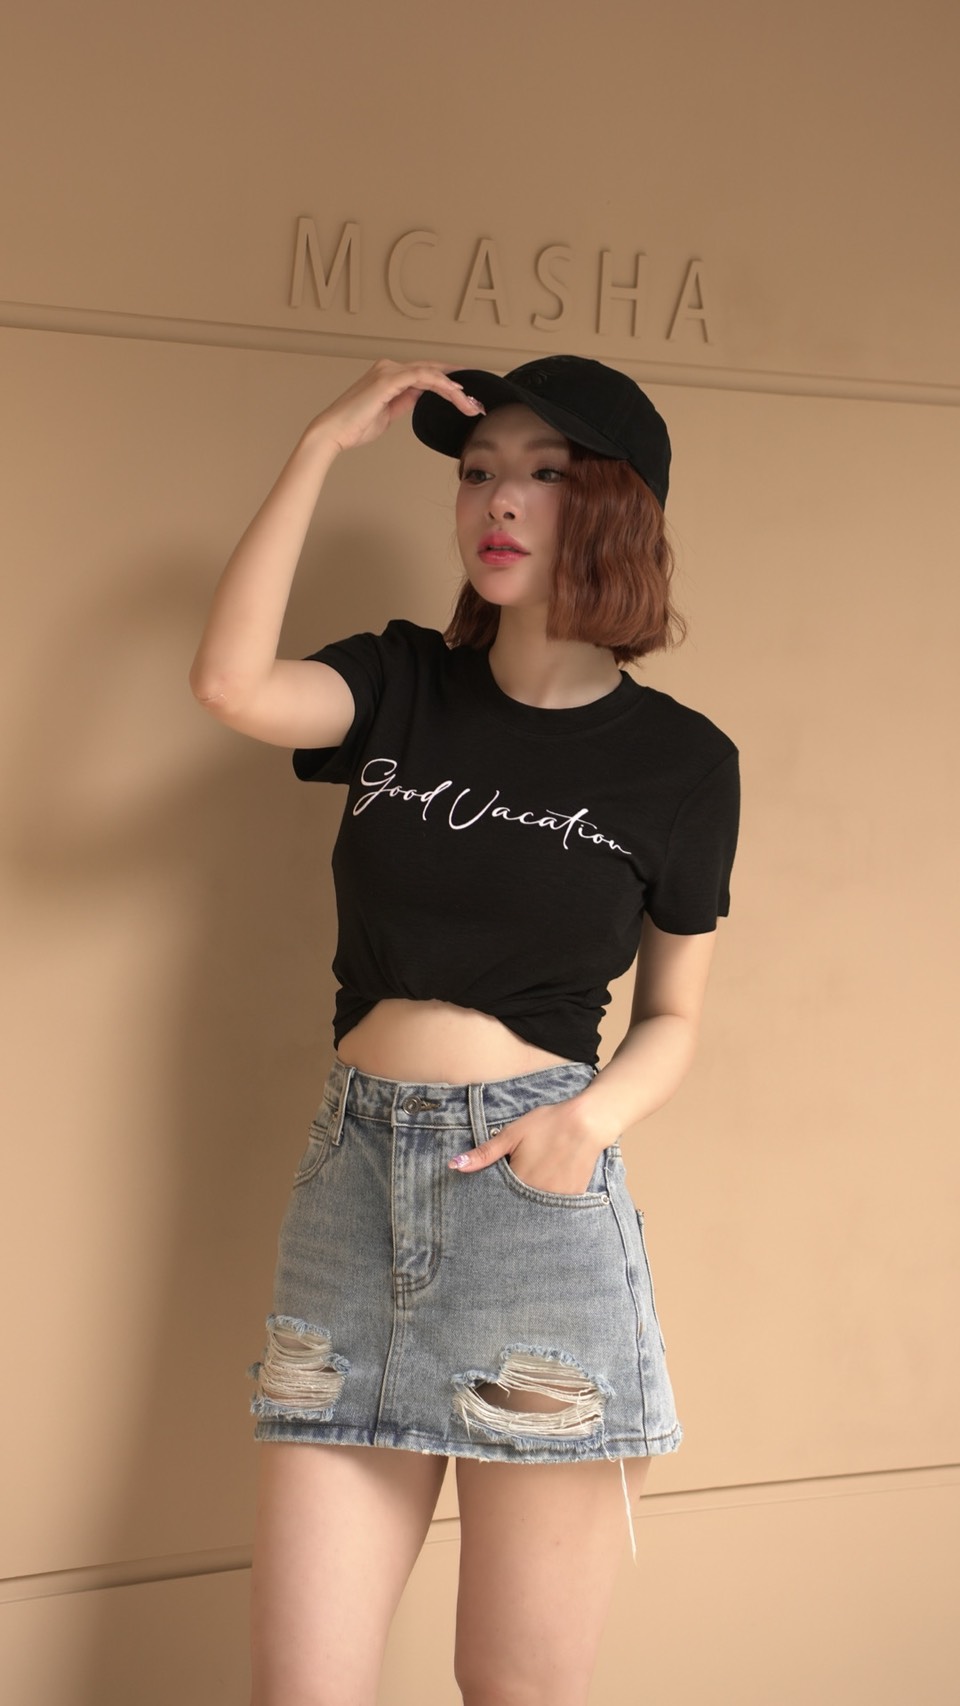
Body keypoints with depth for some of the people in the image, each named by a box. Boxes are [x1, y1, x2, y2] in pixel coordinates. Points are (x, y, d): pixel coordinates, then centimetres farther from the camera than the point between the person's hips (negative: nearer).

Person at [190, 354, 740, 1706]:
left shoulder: (678, 760, 4)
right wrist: (326, 444, -7)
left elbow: (673, 1015, 11)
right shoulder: (405, 690, 9)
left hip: (535, 1193, -2)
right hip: (353, 1177, 2)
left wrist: (593, 1116, -10)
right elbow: (233, 683, -12)